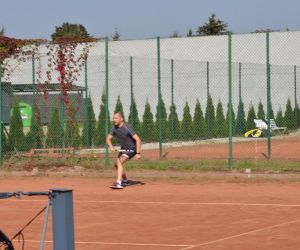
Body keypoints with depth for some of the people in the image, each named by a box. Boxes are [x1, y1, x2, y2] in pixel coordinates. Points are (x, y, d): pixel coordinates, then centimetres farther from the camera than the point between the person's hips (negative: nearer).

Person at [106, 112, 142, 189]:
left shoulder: (127, 127, -28)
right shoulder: (114, 128, -6)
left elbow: (138, 140, -30)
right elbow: (108, 138, 4)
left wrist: (138, 153, -36)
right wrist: (110, 146, -19)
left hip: (131, 149, -9)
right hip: (123, 148, 9)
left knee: (120, 162, -26)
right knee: (117, 164, 16)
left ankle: (119, 183, -32)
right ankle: (125, 181, 38)